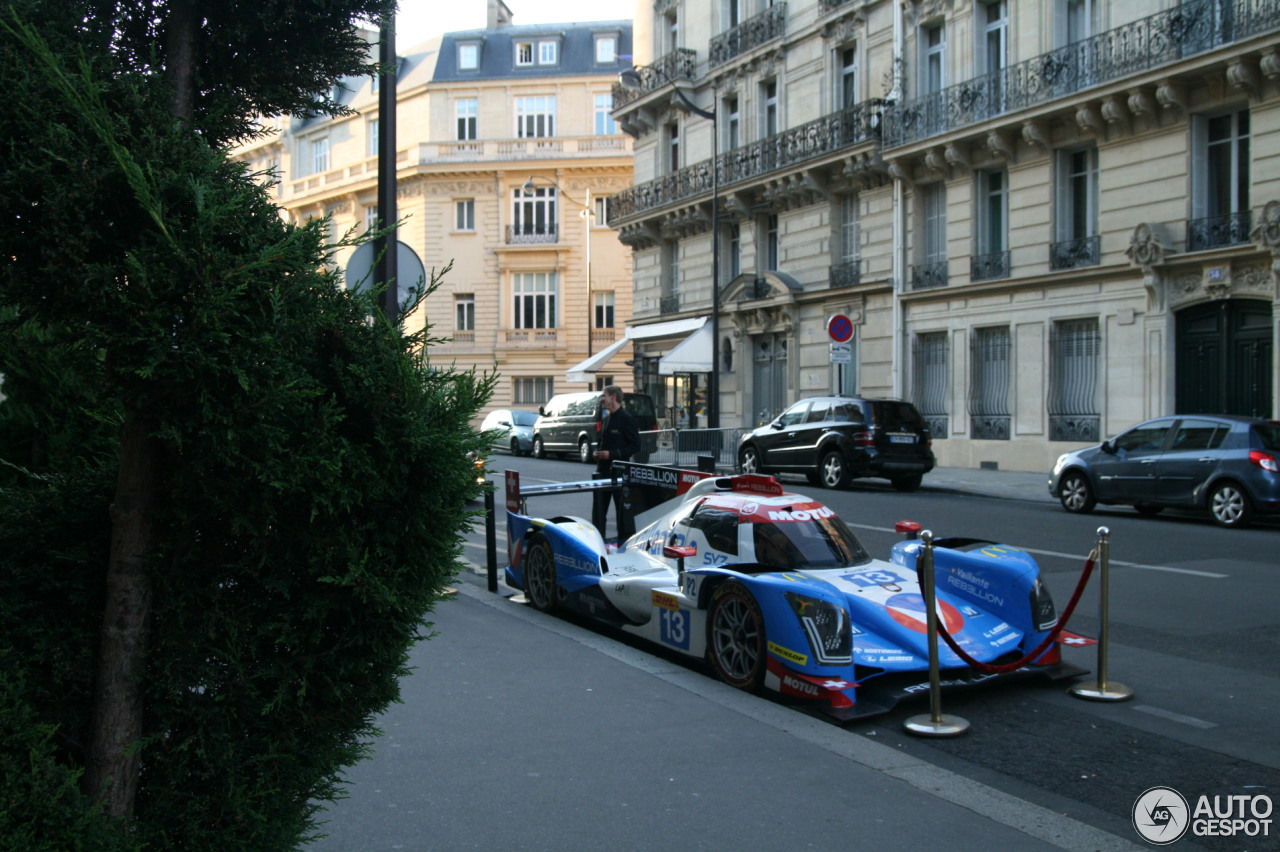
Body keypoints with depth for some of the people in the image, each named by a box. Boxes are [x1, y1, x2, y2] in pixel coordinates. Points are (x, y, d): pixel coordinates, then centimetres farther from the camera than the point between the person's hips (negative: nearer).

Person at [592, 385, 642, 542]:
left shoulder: (627, 419, -9)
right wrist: (597, 451, 5)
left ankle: (626, 539, 7)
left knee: (622, 508, 0)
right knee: (598, 507, 10)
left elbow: (635, 446, -12)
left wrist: (611, 454, -18)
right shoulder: (606, 419, 16)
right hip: (603, 470, 8)